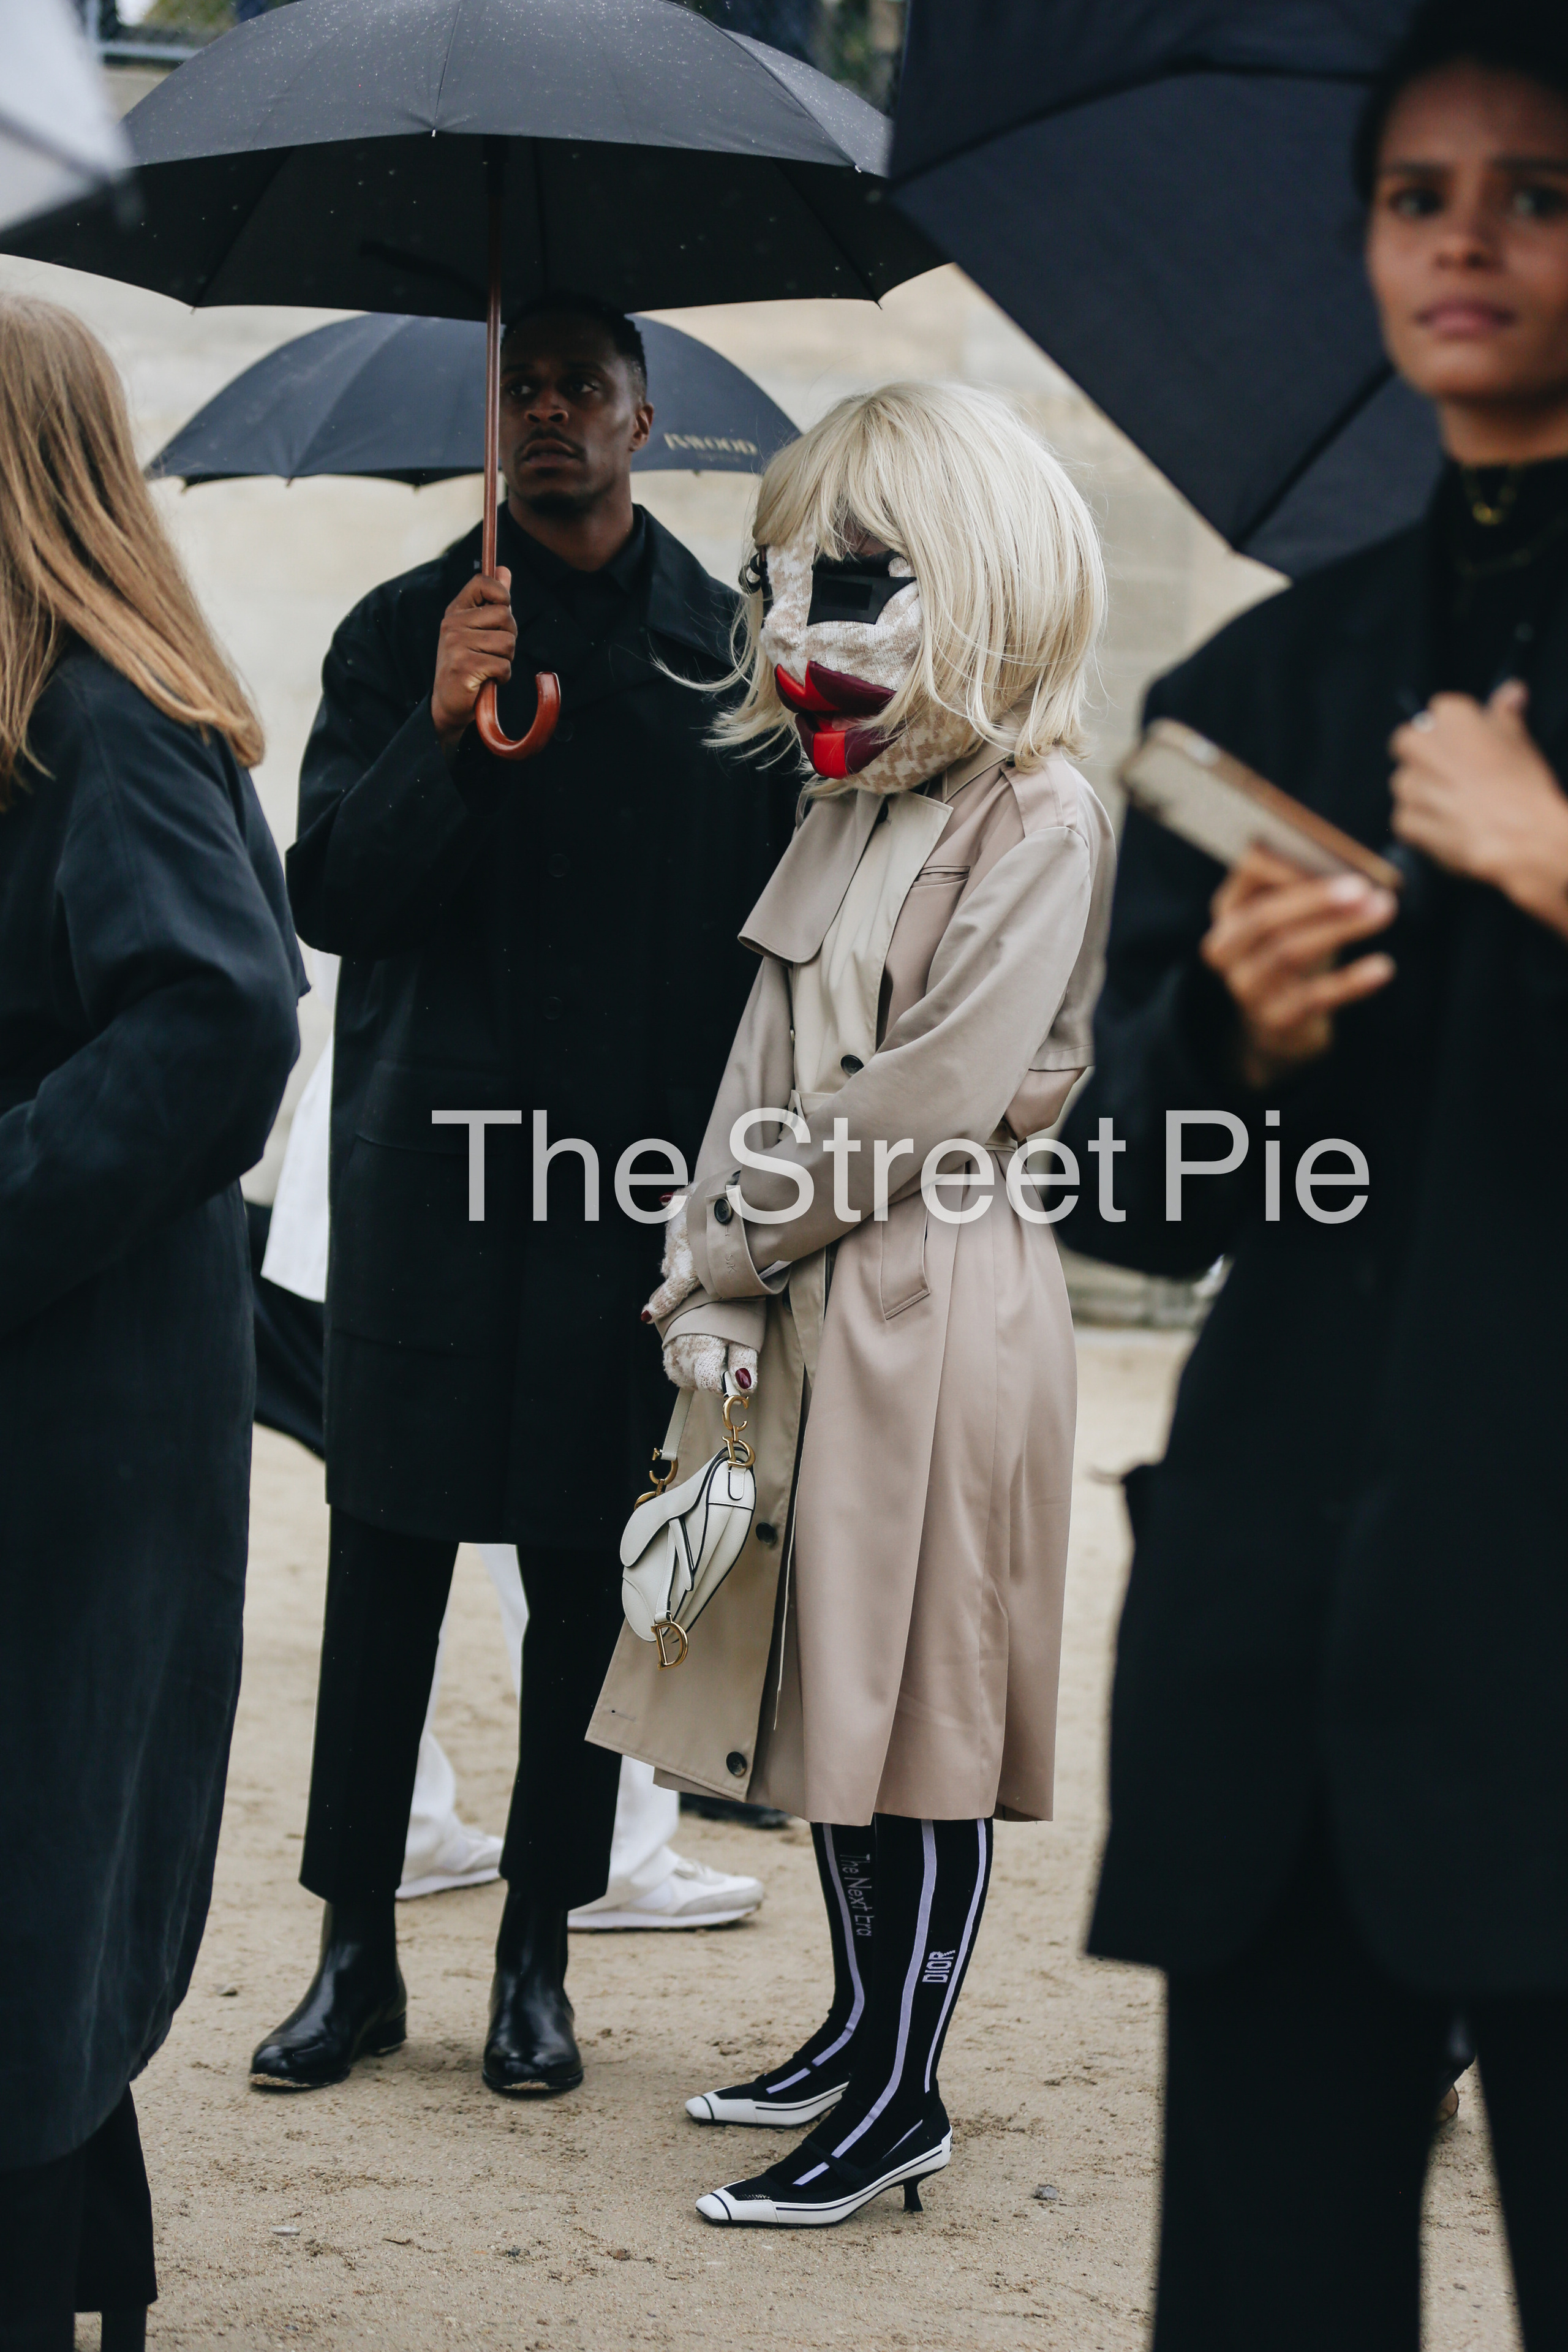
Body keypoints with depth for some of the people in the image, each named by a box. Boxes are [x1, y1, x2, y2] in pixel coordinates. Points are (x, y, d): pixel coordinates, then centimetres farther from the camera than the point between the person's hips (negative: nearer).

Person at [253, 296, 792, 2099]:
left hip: (631, 1173, 0)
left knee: (587, 1578, 4)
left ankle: (536, 1955, 14)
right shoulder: (400, 634, 6)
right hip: (427, 1170, 0)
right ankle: (356, 1953, 11)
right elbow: (329, 898, -2)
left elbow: (772, 914, 7)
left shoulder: (724, 646, 7)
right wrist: (441, 733, -19)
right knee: (385, 1563, 1)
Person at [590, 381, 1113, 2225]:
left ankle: (903, 2102, 6)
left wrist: (729, 1239, -10)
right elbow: (767, 1060, 9)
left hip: (936, 1312, -8)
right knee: (816, 1680, 14)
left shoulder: (1036, 820, -12)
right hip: (804, 1309, 8)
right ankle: (858, 2028, 28)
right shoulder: (845, 810, 12)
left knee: (916, 1704, -2)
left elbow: (943, 1093, -18)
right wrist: (715, 1291, -4)